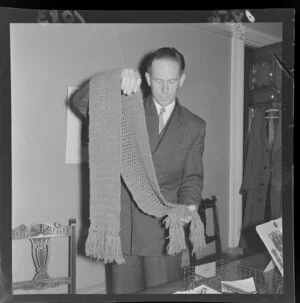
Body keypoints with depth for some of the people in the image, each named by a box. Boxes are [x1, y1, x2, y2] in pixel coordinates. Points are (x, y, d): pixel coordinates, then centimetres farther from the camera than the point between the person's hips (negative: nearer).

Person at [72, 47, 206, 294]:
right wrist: (115, 81, -27)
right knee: (124, 292, 13)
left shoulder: (195, 126, 5)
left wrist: (189, 206, -17)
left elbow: (193, 176, 3)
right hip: (123, 226, 0)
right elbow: (82, 103, -10)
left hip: (165, 228, 1)